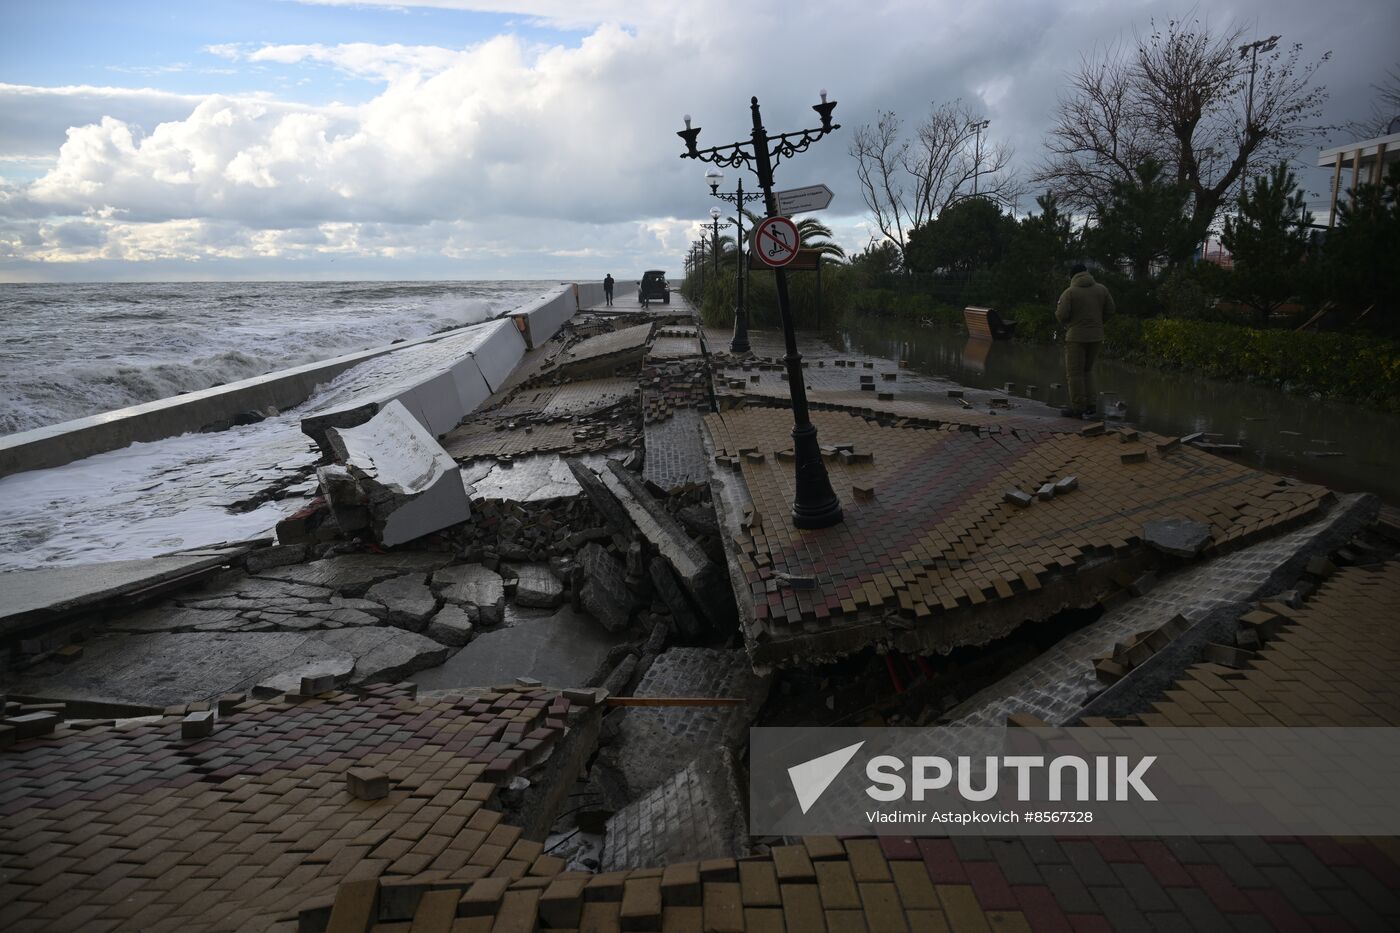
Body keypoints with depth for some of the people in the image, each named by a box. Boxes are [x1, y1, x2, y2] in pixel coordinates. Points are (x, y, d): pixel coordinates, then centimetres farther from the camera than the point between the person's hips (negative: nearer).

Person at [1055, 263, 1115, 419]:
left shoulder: (1070, 292, -10)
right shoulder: (1101, 289, 5)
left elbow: (1061, 315, -16)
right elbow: (1110, 310, 8)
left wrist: (1067, 323, 6)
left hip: (1076, 337, -5)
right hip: (1096, 336, 5)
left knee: (1074, 373, 2)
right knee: (1087, 370, 18)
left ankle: (1078, 407, 2)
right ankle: (1091, 405, 15)